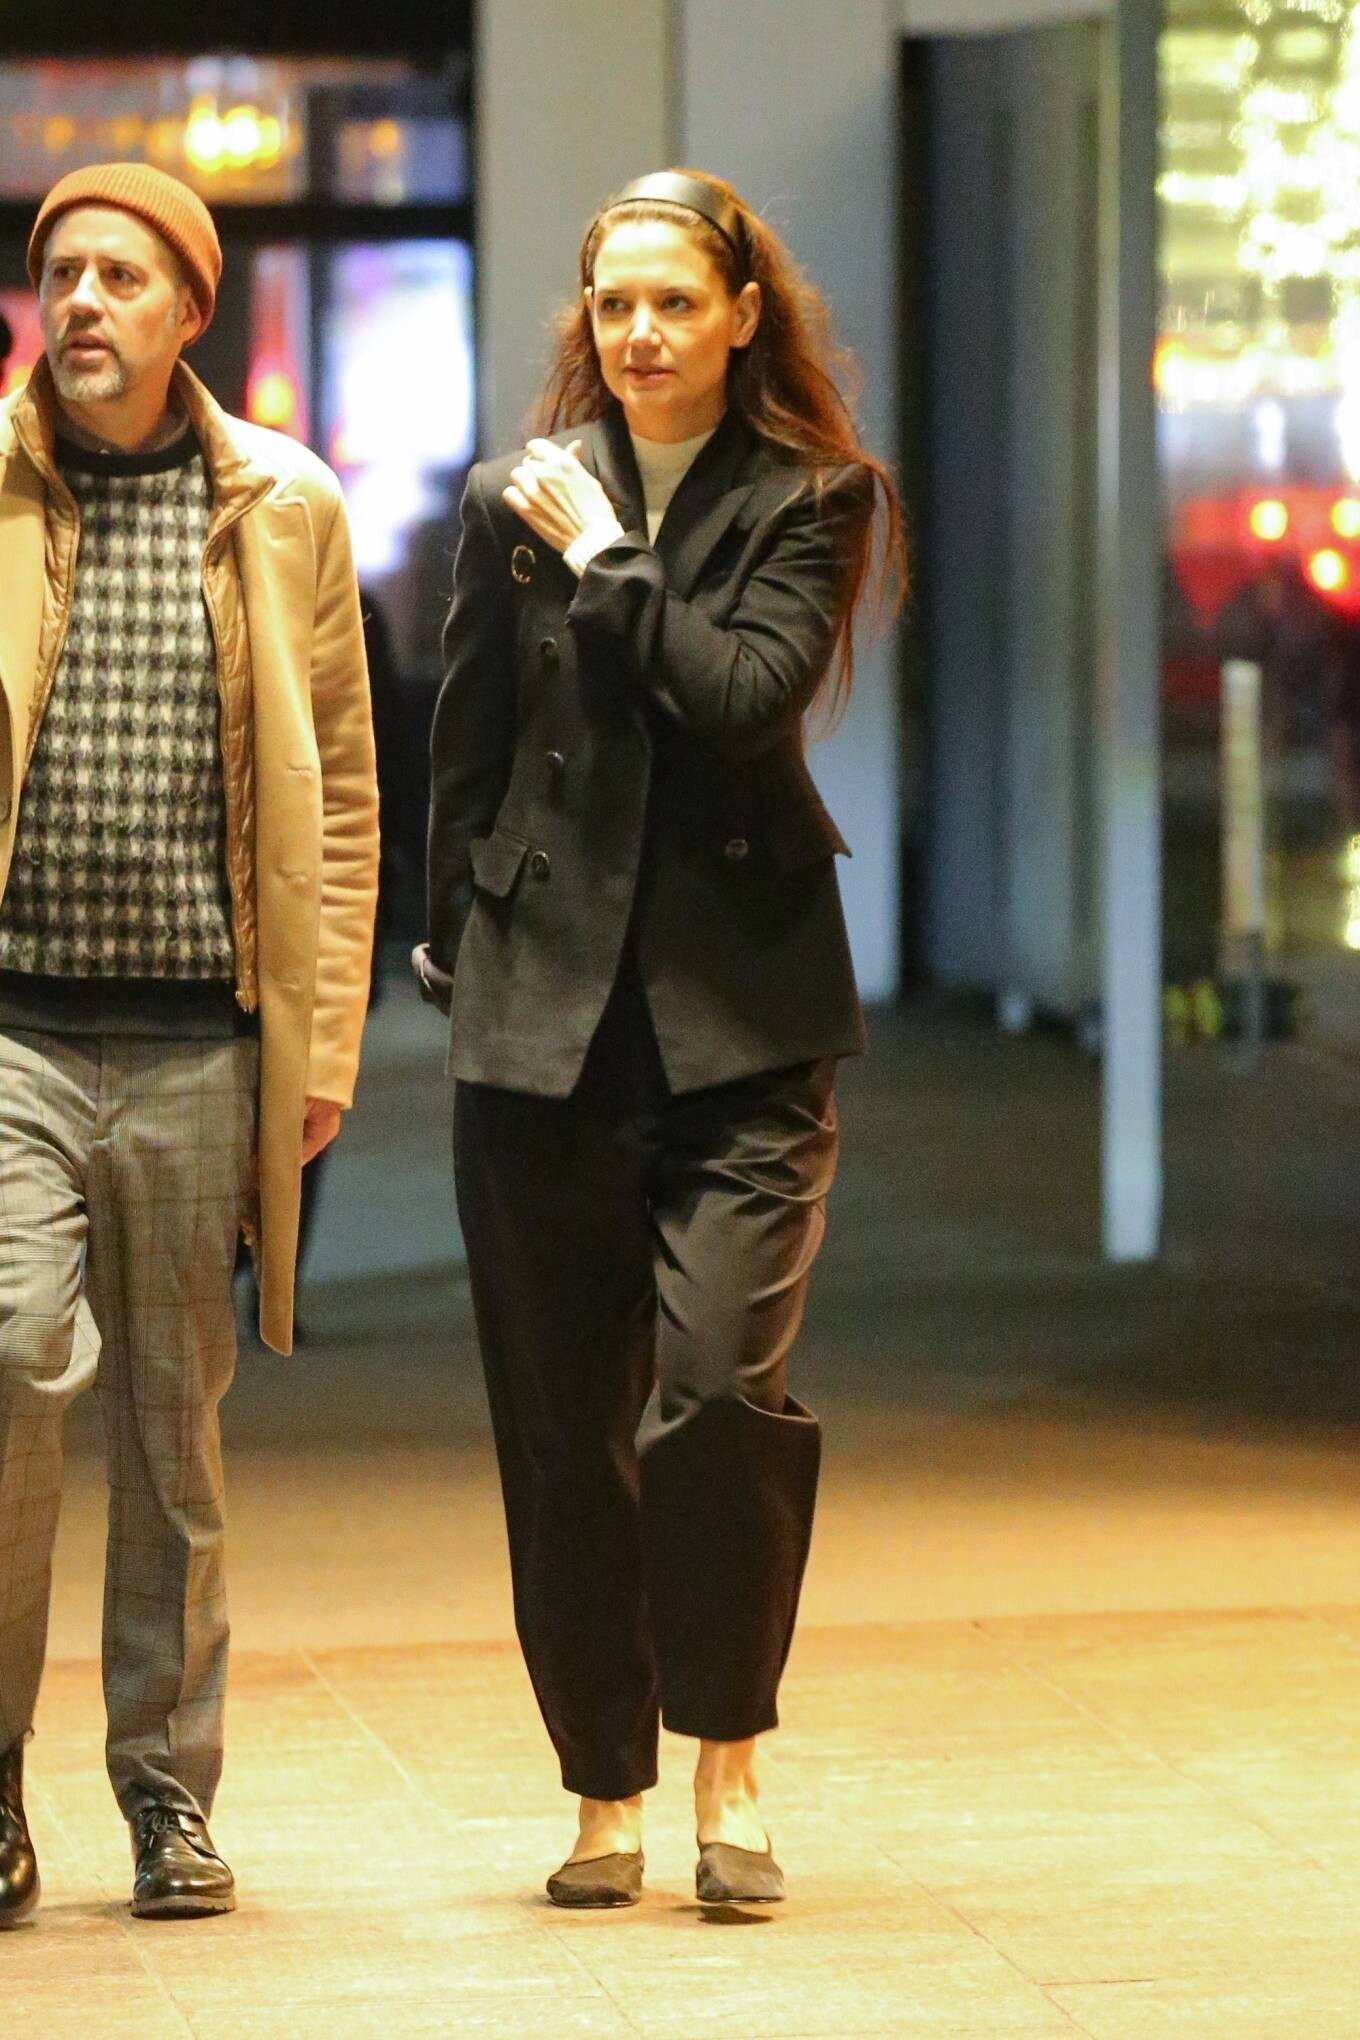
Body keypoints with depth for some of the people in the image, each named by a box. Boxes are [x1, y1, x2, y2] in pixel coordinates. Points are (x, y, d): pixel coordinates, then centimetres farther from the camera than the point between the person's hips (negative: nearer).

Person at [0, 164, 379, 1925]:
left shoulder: (285, 513, 8)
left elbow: (338, 792, 11)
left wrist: (324, 1046, 5)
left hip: (199, 1043, 2)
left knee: (179, 1438, 7)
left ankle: (170, 1800, 20)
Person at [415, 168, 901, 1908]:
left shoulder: (811, 502, 3)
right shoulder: (516, 502, 9)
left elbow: (748, 693, -13)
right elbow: (465, 752, 14)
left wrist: (604, 560, -6)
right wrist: (465, 958, 12)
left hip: (739, 1012, -2)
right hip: (545, 1015, 2)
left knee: (720, 1384, -17)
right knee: (563, 1423, 5)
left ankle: (727, 1758, 0)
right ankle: (605, 1791, 17)